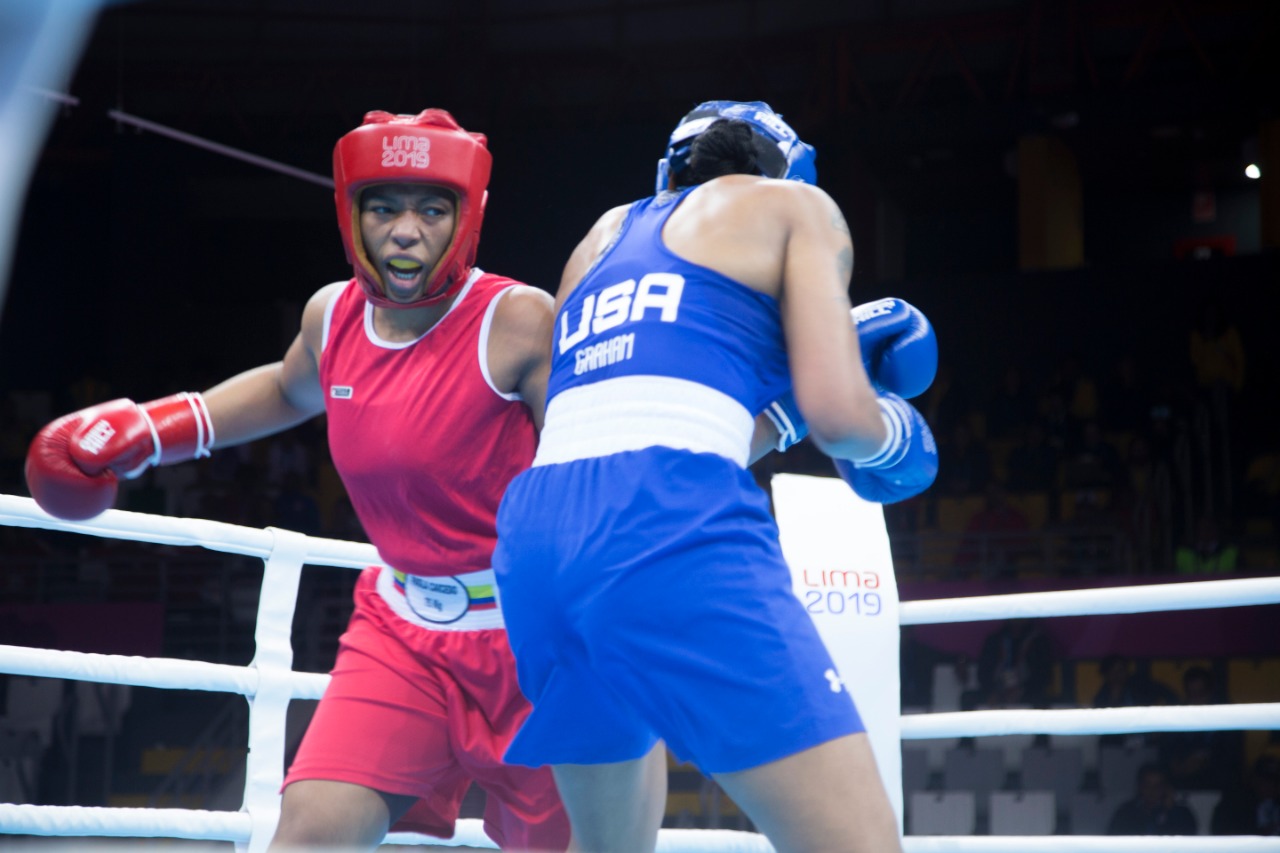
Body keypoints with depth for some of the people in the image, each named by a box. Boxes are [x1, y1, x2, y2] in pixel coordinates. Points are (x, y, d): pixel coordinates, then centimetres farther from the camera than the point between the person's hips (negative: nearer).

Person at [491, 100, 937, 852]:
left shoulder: (605, 234, 32)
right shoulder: (793, 206, 17)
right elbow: (836, 411, 3)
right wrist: (894, 433, 25)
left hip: (536, 535, 7)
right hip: (670, 529, -7)